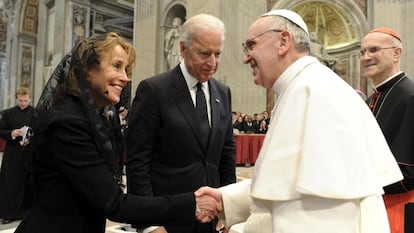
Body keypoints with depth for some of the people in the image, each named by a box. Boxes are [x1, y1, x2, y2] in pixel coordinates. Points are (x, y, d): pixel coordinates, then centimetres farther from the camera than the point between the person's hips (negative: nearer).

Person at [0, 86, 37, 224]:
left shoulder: (37, 113, 0)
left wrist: (30, 140, -17)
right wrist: (11, 133, -14)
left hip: (31, 153, -1)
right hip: (12, 154, 1)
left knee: (30, 184, 6)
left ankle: (29, 211, 19)